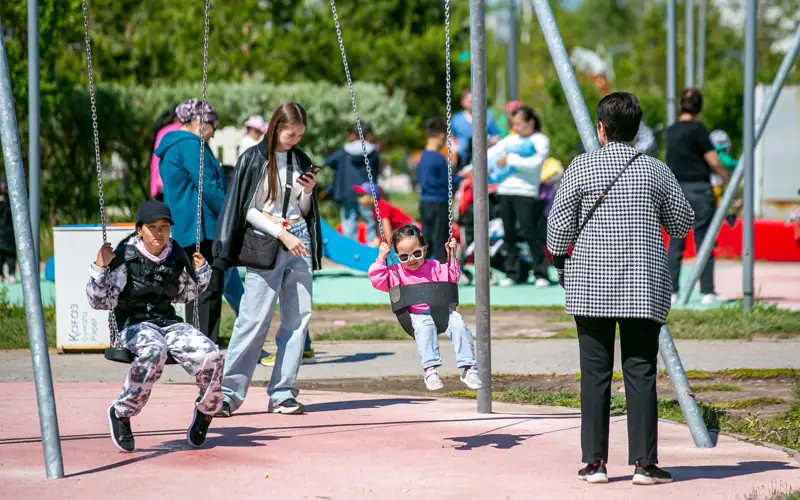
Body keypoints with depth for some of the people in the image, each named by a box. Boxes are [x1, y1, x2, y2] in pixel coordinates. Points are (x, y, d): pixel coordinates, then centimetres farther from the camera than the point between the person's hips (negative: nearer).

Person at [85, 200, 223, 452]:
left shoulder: (176, 256, 10)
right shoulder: (125, 258, -6)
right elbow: (99, 301, -10)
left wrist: (200, 272, 15)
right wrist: (99, 268, -21)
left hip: (168, 322, 5)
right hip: (134, 325, -5)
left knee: (211, 356, -23)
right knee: (153, 351, -41)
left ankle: (205, 412, 7)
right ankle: (121, 413, -24)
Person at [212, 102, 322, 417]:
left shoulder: (302, 162, 13)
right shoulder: (254, 159, -1)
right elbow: (248, 209, -5)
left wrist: (308, 193, -1)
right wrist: (281, 234, -11)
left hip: (298, 243, 5)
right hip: (264, 246, -5)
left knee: (299, 317, 0)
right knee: (254, 319, -10)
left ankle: (283, 394, 4)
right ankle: (229, 392, -5)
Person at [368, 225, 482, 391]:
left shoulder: (434, 267, 19)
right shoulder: (396, 273, 11)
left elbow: (452, 278, 25)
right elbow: (378, 280, -1)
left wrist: (452, 257, 15)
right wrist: (381, 259, -3)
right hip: (417, 314, -3)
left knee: (459, 325, -25)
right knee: (425, 327, -38)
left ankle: (468, 368, -24)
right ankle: (430, 369, -46)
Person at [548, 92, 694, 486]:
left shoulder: (582, 167, -2)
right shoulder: (656, 171, 2)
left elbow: (559, 224, -2)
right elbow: (682, 224, 10)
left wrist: (559, 263, 14)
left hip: (590, 285, 0)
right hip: (644, 286, 1)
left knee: (594, 372, 4)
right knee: (641, 372, 1)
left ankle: (595, 461, 3)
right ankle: (644, 463, -2)